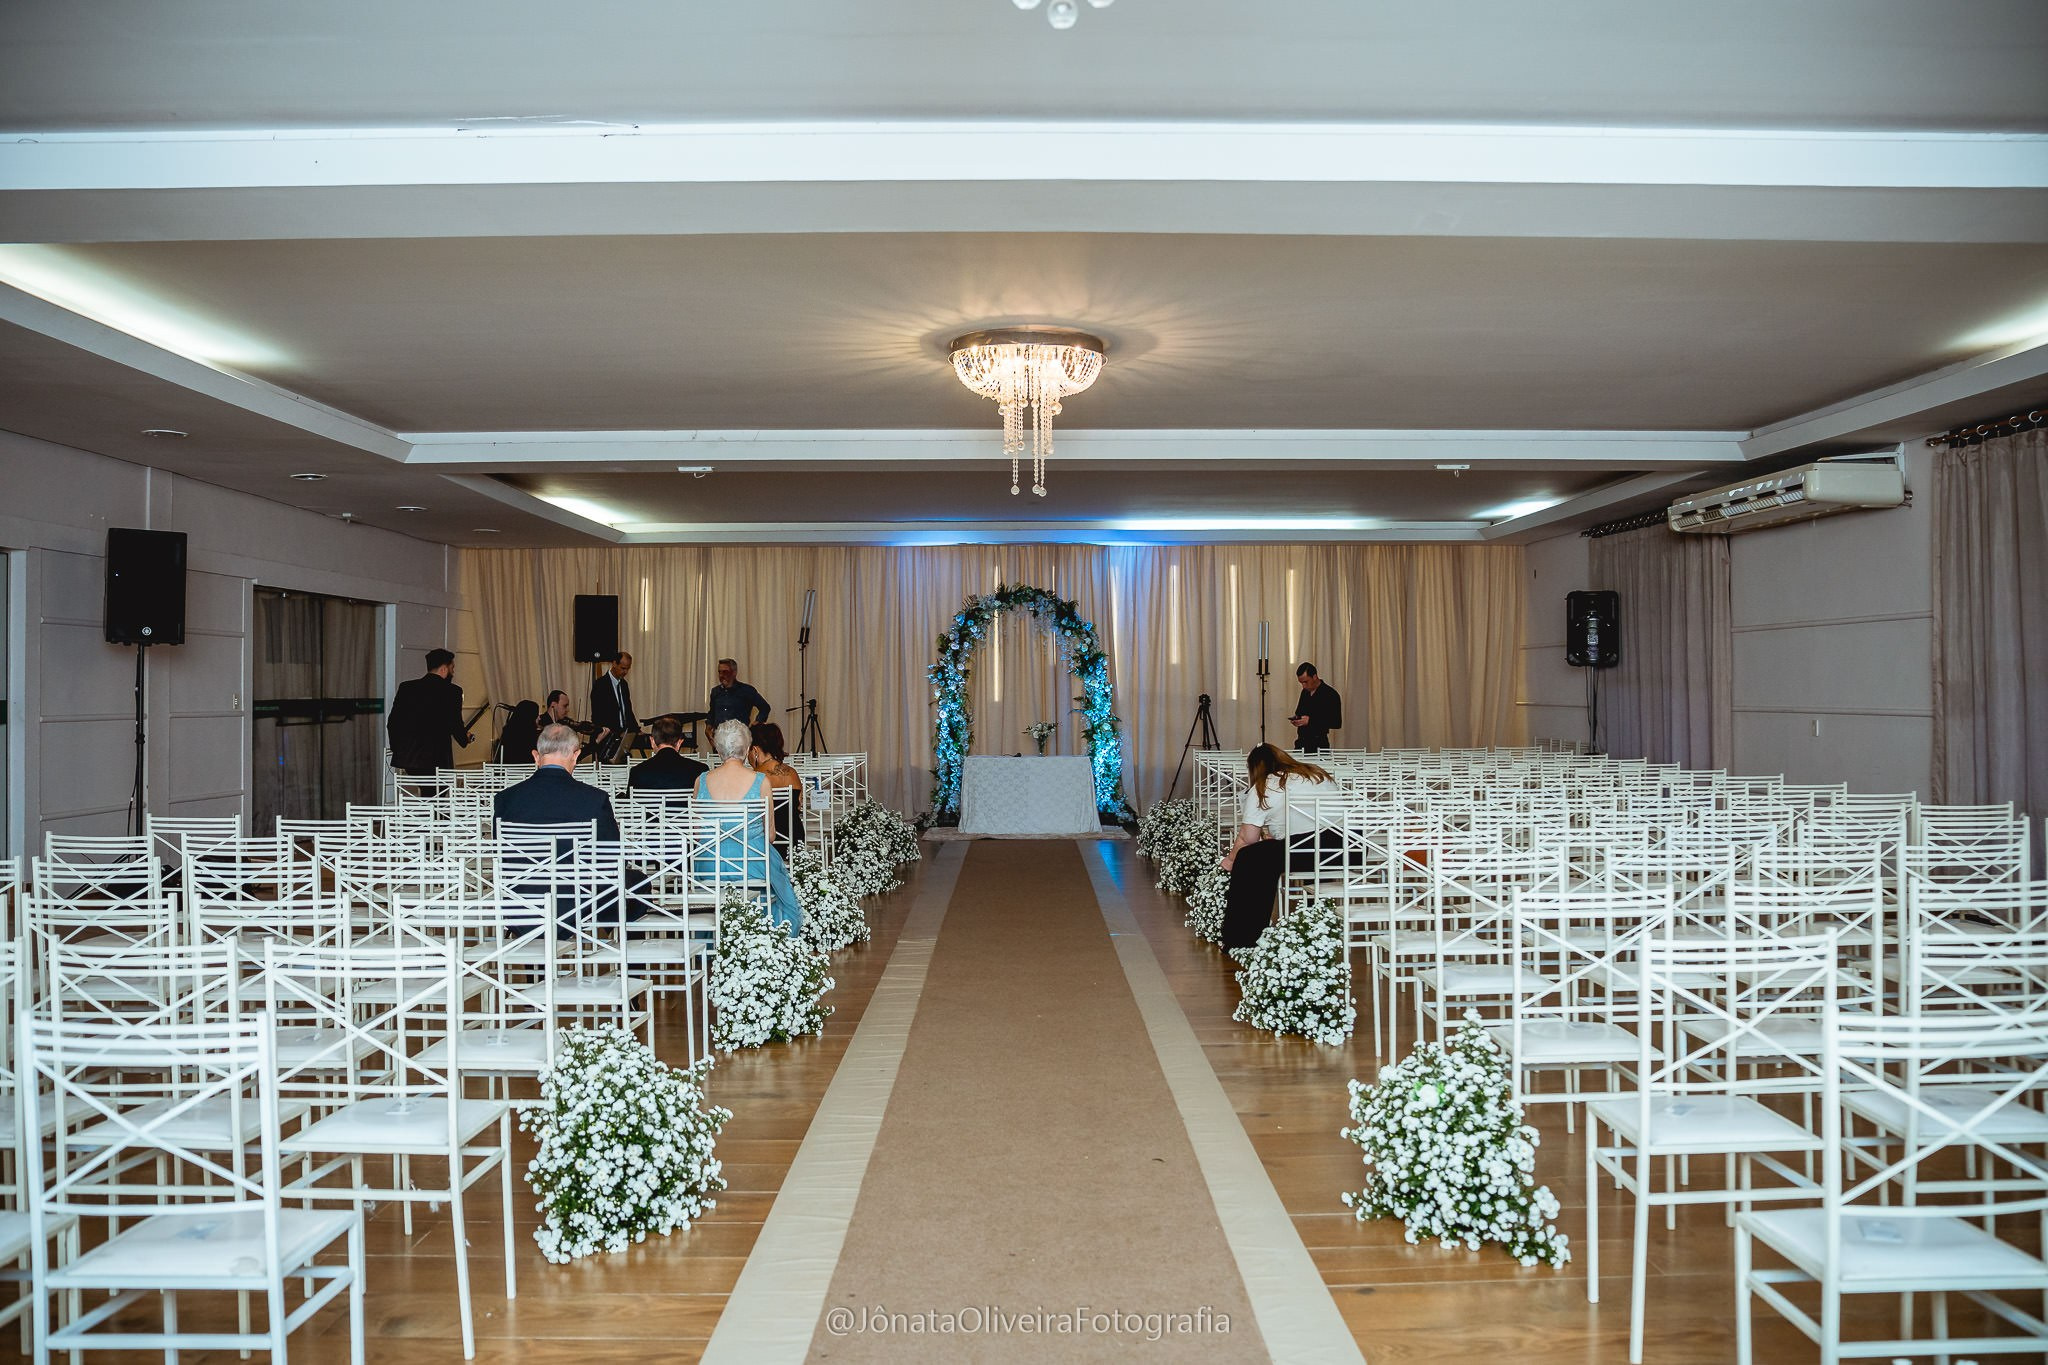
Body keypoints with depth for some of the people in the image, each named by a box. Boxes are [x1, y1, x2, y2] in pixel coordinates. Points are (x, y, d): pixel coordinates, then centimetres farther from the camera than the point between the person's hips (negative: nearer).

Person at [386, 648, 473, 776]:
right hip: (436, 761, -5)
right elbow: (455, 726, -7)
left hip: (406, 757, 5)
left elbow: (392, 722, 9)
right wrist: (465, 739, 14)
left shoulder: (406, 687, 9)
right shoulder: (452, 691, -5)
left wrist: (398, 751, 20)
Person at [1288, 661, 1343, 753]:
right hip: (1301, 741, 6)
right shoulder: (1305, 692, 12)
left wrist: (1310, 721, -18)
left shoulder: (1330, 694, -9)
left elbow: (1337, 723, -13)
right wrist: (1296, 718, 1)